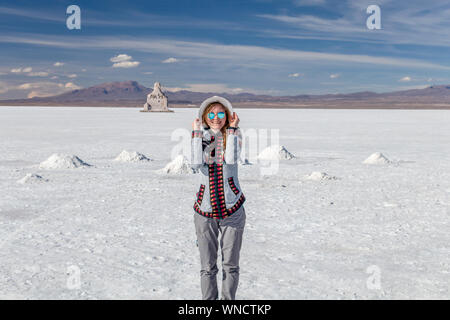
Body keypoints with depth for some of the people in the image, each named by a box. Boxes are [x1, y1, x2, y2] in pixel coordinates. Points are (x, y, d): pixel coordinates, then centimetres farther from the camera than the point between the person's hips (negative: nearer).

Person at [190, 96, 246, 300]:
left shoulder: (234, 135, -1)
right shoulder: (201, 137, 2)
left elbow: (231, 159, -22)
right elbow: (196, 164, -17)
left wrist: (232, 129, -17)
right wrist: (196, 133, -14)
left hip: (232, 211, -1)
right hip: (204, 212, 1)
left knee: (230, 265, 9)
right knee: (207, 266, 7)